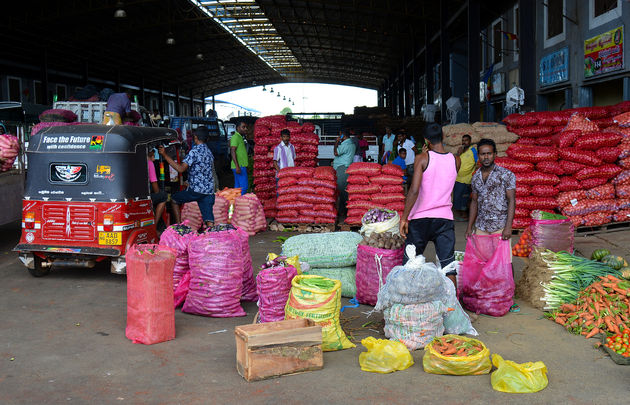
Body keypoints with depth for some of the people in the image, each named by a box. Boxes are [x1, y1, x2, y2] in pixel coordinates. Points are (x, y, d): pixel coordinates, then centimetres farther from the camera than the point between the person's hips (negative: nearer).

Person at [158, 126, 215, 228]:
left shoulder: (195, 151, -11)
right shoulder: (209, 152, 15)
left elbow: (181, 169, -20)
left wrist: (165, 155, -16)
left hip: (196, 189, -6)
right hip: (209, 190, 6)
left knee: (174, 199, 18)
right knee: (209, 221, 2)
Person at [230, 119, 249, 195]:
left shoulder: (240, 137, 20)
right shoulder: (235, 137, -11)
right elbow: (232, 152, -19)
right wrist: (237, 166, -25)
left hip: (241, 166, 10)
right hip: (239, 166, -10)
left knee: (238, 187, 9)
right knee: (244, 186, -13)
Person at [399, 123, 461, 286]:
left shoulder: (422, 158, -9)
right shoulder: (456, 160, 3)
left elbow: (414, 191, -18)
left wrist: (404, 218, -12)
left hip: (420, 218, -2)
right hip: (445, 218, 3)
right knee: (448, 266, 6)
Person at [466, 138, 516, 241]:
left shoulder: (506, 175, -5)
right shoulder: (475, 177, 10)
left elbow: (511, 201, -8)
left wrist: (508, 227, -16)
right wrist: (469, 227, 12)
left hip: (500, 228, -4)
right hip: (480, 228, 4)